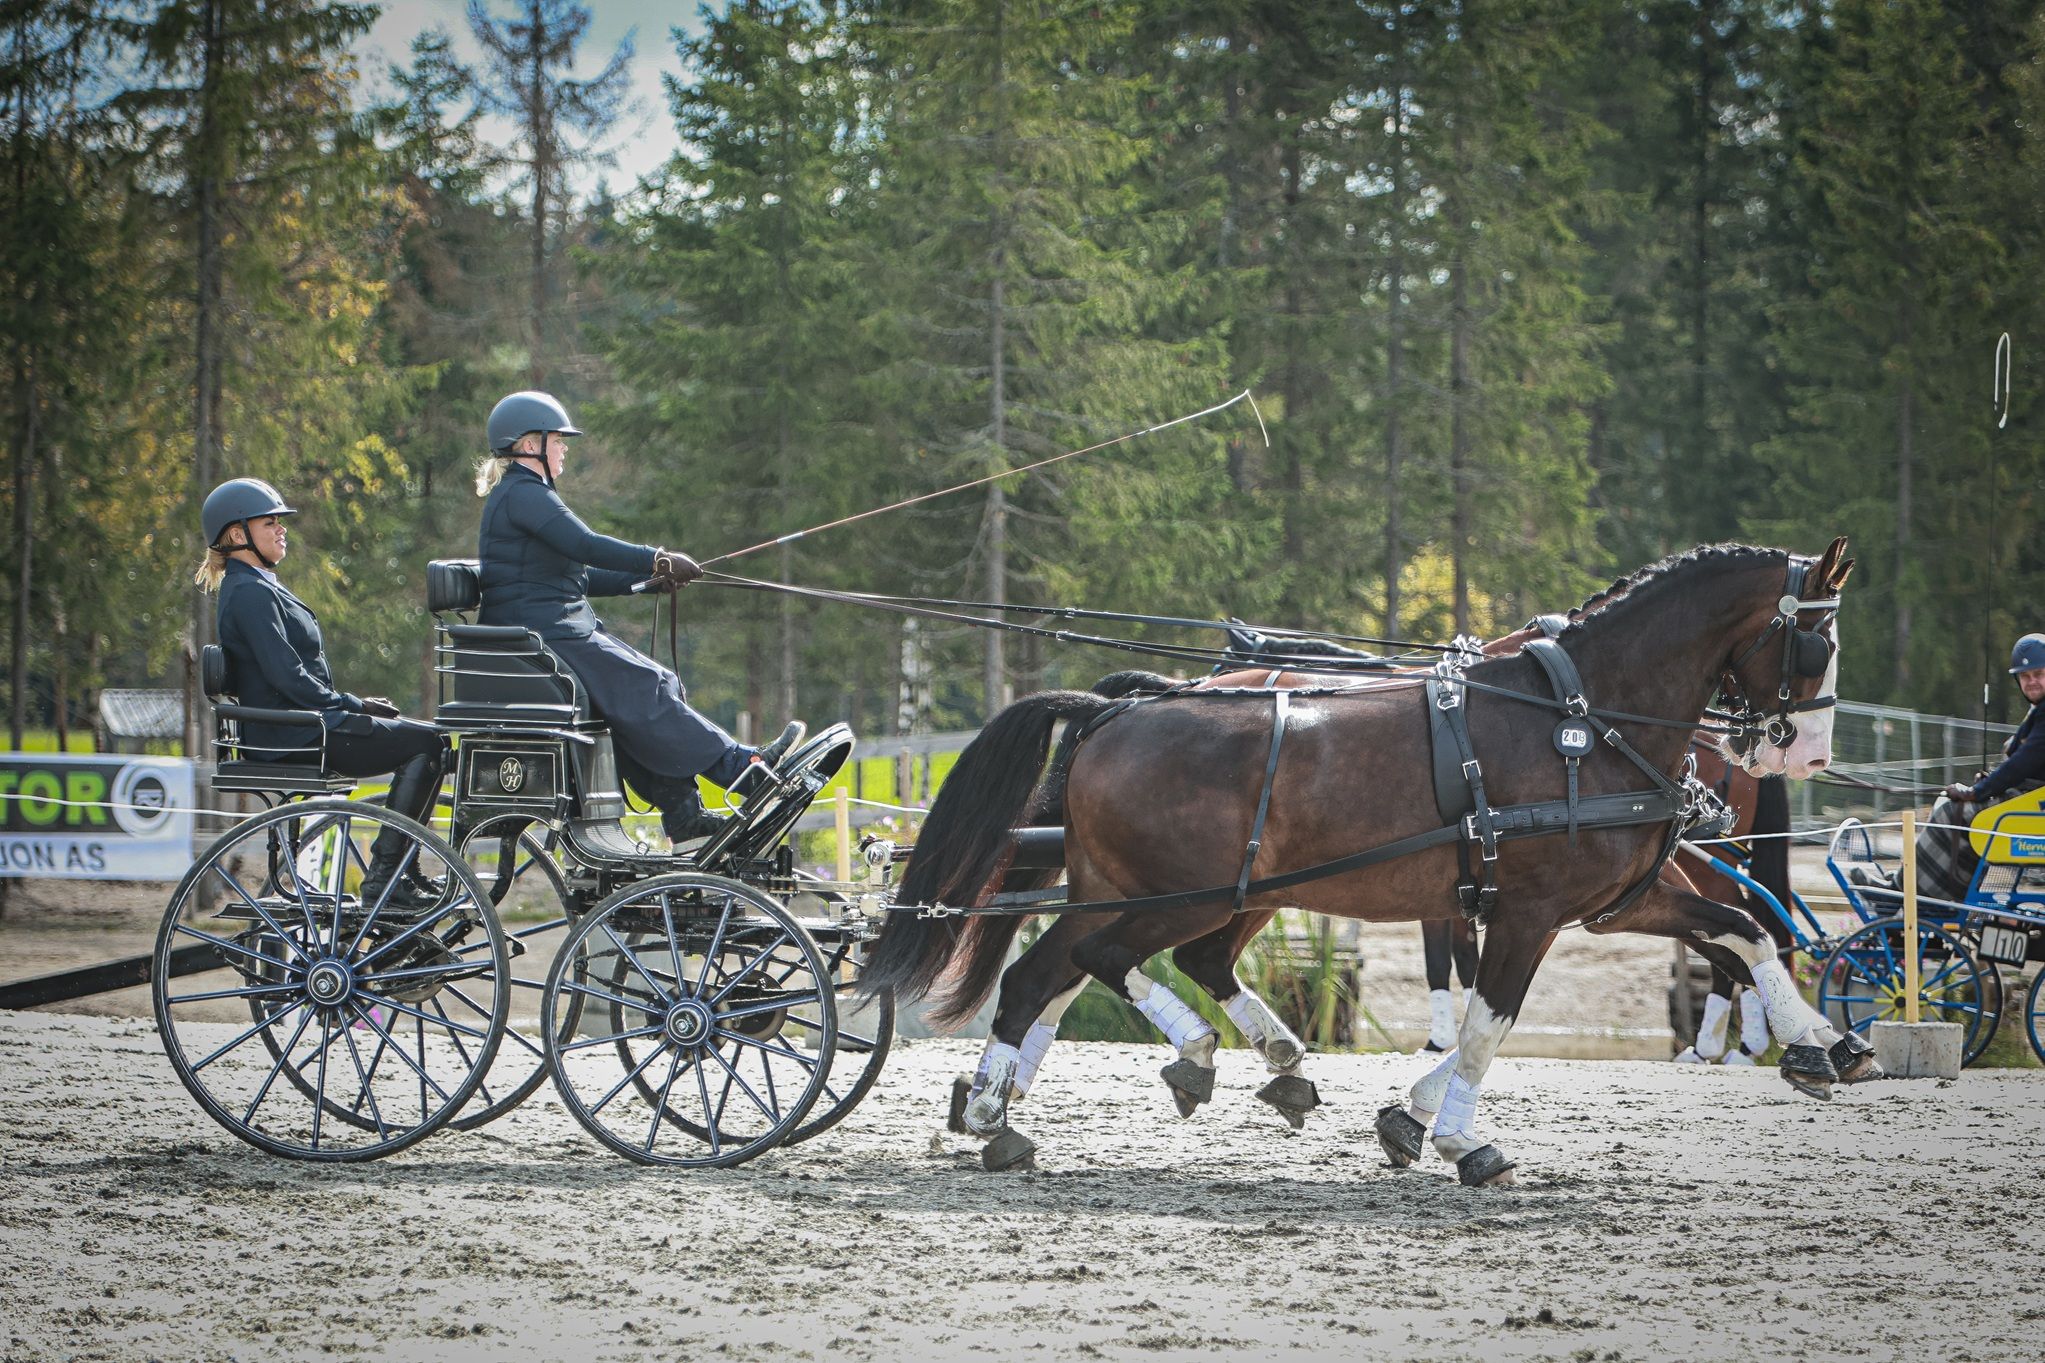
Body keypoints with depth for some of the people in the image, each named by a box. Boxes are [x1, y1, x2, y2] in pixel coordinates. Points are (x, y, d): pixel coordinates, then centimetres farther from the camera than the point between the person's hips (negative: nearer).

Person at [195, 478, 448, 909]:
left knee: (425, 740, 11)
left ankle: (404, 872, 9)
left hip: (307, 723, 10)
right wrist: (352, 704, -11)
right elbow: (287, 678, -21)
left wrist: (355, 704, 9)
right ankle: (383, 877, -15)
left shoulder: (259, 587, 19)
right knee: (427, 744, -14)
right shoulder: (250, 593, -14)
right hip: (293, 739, -10)